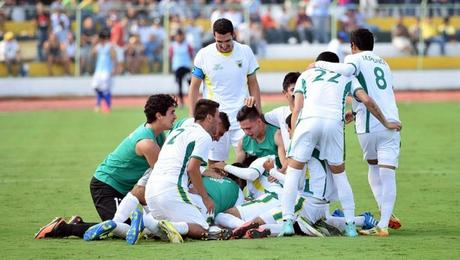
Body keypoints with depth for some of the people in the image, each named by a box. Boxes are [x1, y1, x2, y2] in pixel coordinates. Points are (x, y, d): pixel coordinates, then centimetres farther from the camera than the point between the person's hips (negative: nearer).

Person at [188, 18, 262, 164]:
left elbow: (253, 84, 11)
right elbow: (194, 88, 3)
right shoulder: (204, 55, -3)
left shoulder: (245, 52, 2)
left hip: (242, 118, 1)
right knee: (215, 163, -1)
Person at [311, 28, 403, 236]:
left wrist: (320, 64, -4)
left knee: (373, 167, 20)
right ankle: (384, 223, -12)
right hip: (391, 122, 3)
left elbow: (346, 70, -18)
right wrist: (355, 112, 36)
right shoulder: (383, 63, 25)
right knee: (388, 174, -3)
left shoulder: (355, 58, 6)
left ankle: (385, 213, 14)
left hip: (368, 126, -3)